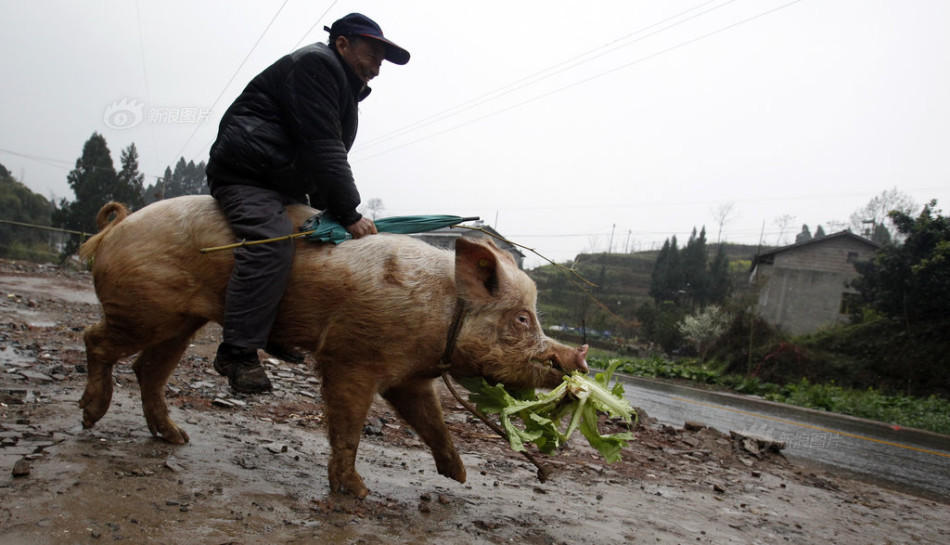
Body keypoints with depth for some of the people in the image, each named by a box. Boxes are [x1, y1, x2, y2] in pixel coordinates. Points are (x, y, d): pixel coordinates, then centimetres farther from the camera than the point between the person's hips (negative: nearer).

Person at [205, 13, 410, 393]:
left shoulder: (344, 89, 20)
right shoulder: (313, 65, -12)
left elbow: (330, 157, 16)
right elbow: (321, 148, -22)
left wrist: (331, 213, 3)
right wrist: (349, 215, -23)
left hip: (284, 183, 11)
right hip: (246, 173, -11)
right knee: (271, 243, -32)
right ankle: (238, 351, -31)